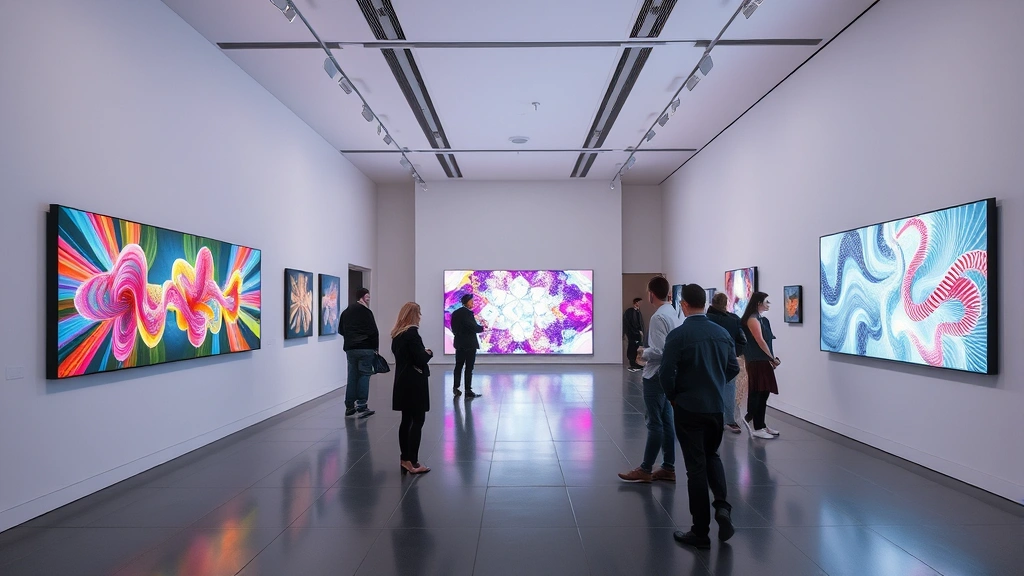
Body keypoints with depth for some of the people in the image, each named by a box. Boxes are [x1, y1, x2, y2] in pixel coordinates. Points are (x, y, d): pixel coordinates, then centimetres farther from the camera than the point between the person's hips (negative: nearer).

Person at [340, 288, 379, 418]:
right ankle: (361, 407, -4)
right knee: (364, 375, -2)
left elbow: (341, 330, 16)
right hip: (365, 348, -6)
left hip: (350, 349, 6)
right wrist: (375, 347, -2)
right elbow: (374, 332, -13)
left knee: (352, 376, 11)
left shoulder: (346, 312, 12)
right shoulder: (366, 311, -9)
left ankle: (349, 407, 14)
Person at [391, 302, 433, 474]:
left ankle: (405, 460, 20)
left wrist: (423, 353, 13)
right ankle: (412, 462, -1)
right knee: (418, 421, -2)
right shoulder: (412, 332, -16)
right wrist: (429, 353, 0)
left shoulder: (397, 333, 10)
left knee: (406, 420, 13)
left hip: (403, 381, 8)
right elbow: (421, 359, -20)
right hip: (414, 382, -8)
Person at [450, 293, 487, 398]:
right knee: (469, 368, -4)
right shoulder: (468, 313, -16)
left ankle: (456, 388, 21)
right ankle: (468, 391, -3)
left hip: (459, 343, 8)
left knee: (458, 366, 15)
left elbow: (454, 328, 13)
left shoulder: (455, 313, 9)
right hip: (469, 344, -8)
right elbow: (474, 327, -19)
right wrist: (483, 327, 0)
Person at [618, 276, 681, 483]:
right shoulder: (672, 313, 9)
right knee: (666, 422, 14)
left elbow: (658, 351, -23)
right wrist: (648, 354, 10)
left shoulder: (658, 317, -20)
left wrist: (643, 352, -5)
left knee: (655, 424, -1)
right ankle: (668, 468, 21)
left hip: (656, 376, -9)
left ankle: (645, 470, 8)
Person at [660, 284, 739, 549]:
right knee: (712, 457, 25)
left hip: (688, 409, -4)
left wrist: (672, 397, 1)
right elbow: (733, 368, 8)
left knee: (696, 467, 4)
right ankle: (722, 505, 6)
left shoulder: (678, 335, -16)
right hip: (716, 407, 5)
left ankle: (700, 532, 12)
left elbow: (667, 372, -17)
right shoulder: (723, 333, 0)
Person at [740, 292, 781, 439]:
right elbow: (760, 341, -14)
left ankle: (759, 425, 18)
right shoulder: (753, 319, -11)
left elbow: (766, 341, 13)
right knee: (757, 393, -4)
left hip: (764, 360, 9)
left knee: (763, 393, 11)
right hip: (756, 361, -9)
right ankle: (756, 427, 3)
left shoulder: (762, 319, 16)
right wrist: (772, 358, -6)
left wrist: (773, 357, 1)